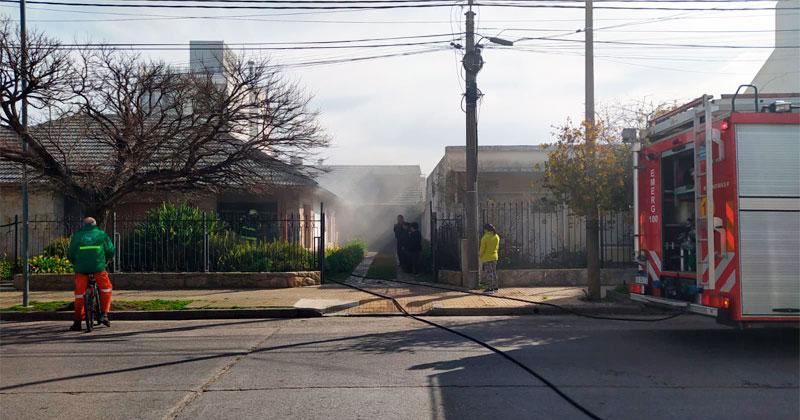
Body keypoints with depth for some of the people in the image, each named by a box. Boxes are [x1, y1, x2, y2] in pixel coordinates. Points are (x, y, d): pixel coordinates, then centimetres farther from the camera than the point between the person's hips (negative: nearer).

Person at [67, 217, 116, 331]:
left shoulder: (77, 235, 14)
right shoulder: (101, 234, 12)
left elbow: (70, 254, 13)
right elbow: (111, 251, 10)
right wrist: (104, 260, 29)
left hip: (81, 268, 1)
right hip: (98, 267, -1)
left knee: (79, 293, 9)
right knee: (106, 288, 17)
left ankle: (77, 321, 12)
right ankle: (104, 314, 9)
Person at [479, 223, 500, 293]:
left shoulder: (485, 237, -15)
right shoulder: (496, 236, 6)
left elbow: (482, 248, -12)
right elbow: (497, 247, 13)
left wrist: (480, 256, -1)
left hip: (486, 258, -7)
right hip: (494, 257, 7)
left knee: (488, 273, -3)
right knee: (494, 272, 15)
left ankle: (490, 288, -3)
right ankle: (495, 287, 19)